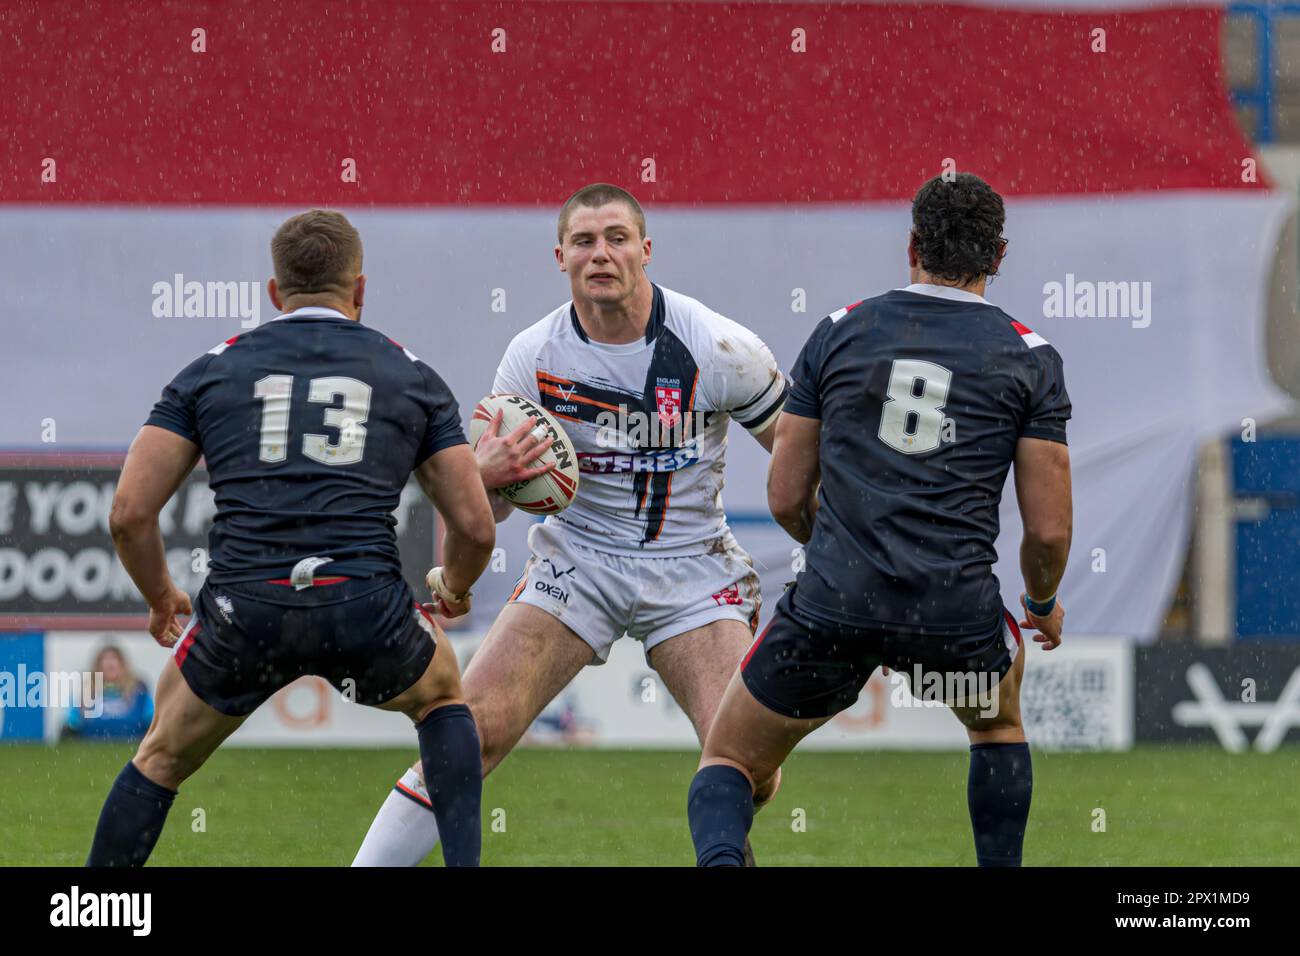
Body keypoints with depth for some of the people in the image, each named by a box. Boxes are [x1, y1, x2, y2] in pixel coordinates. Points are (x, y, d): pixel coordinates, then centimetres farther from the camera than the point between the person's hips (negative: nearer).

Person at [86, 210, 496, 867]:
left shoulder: (212, 371, 16)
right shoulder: (412, 376, 16)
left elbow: (129, 513, 11)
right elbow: (475, 528, 16)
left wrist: (161, 599, 30)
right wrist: (454, 589, 39)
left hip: (242, 611, 0)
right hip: (367, 608, 0)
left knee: (163, 757, 26)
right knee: (442, 696, 33)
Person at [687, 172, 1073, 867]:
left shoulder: (839, 332, 9)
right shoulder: (1030, 358, 5)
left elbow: (786, 499, 12)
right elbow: (1048, 530, 4)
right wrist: (1043, 604, 26)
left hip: (831, 603, 0)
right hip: (956, 614, 0)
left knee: (728, 761, 16)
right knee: (998, 718, 35)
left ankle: (719, 861, -17)